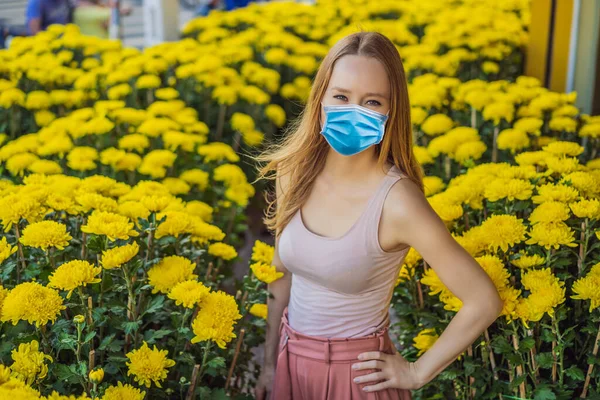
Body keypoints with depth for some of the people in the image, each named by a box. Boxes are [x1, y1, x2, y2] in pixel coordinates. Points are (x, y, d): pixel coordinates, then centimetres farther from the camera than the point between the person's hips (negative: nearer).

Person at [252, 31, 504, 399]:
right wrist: (269, 364, 10)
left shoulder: (397, 200, -24)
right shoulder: (293, 174, -9)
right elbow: (284, 276, 5)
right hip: (290, 361, 5)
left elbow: (485, 302, -20)